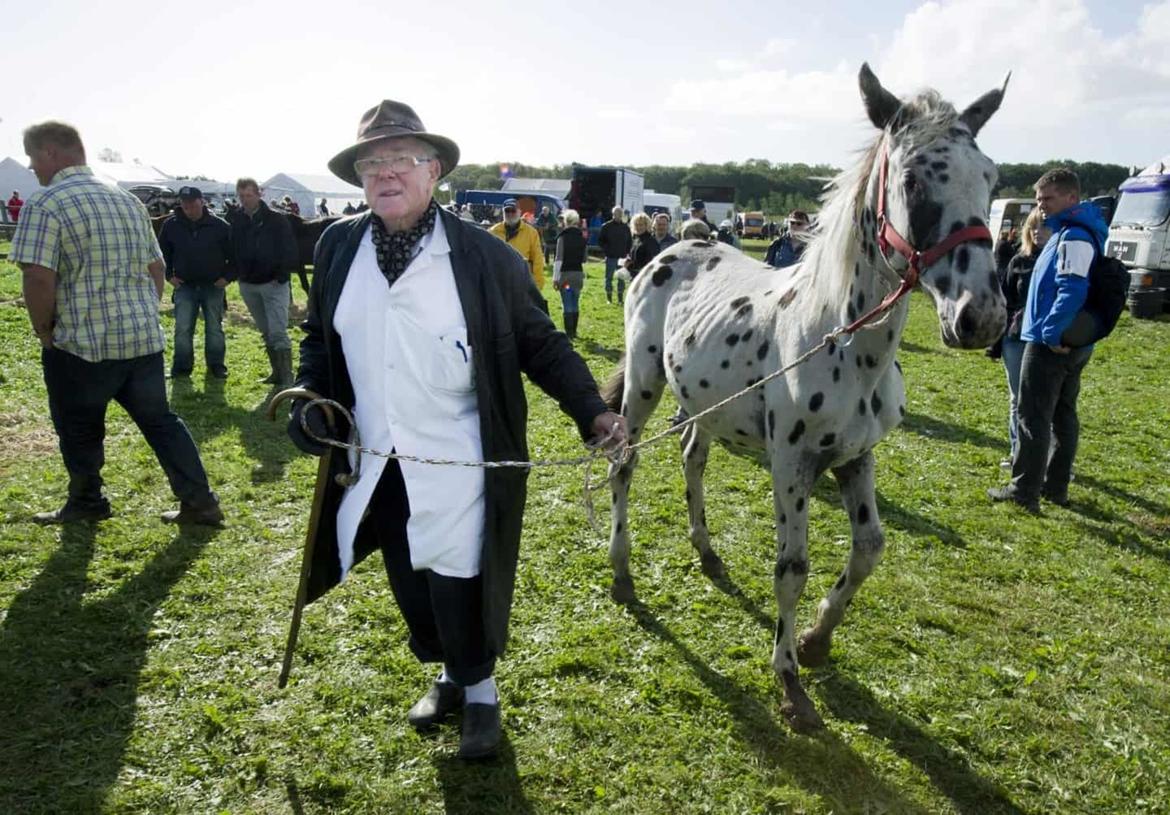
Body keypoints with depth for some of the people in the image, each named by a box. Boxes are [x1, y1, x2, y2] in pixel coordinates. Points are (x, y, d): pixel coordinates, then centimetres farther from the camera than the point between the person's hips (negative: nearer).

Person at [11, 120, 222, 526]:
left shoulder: (44, 204, -10)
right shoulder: (128, 200, 12)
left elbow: (39, 279, -18)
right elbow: (157, 268, 15)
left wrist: (43, 330, -3)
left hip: (82, 342, -6)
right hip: (144, 336, 6)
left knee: (80, 431, 13)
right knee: (160, 420, 12)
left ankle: (86, 504, 29)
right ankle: (200, 502, 11)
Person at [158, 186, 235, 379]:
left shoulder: (220, 226, -6)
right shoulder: (171, 225, -1)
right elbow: (162, 253, 13)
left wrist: (228, 276, -5)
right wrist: (169, 275, 4)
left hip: (213, 286, -1)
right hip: (184, 286, 1)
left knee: (215, 328, 6)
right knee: (182, 329, -3)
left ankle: (216, 366, 17)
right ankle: (181, 367, 7)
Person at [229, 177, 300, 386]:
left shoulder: (276, 220, -8)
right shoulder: (237, 222, 5)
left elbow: (290, 251, -10)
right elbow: (233, 251, 12)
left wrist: (283, 274, -16)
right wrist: (237, 273, 1)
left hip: (273, 283, -5)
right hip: (248, 285, 5)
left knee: (278, 332, -11)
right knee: (266, 333, 14)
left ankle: (287, 377, -9)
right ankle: (277, 372, 24)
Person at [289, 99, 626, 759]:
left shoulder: (485, 256, -10)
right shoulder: (338, 246, 2)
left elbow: (542, 345, -6)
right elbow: (319, 336, 15)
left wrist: (594, 412, -17)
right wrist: (310, 396, -1)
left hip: (456, 463, -4)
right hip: (375, 464, 5)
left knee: (457, 584, 1)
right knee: (409, 585, 16)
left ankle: (480, 691, 29)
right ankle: (451, 673, 42)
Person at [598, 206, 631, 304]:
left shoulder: (625, 227, 8)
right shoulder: (606, 226, -1)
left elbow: (629, 241, 15)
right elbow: (600, 240, 1)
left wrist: (627, 251, 2)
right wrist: (606, 250, -7)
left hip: (622, 258, 3)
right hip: (610, 258, -3)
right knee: (609, 278, 2)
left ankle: (620, 298, 13)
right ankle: (609, 298, 10)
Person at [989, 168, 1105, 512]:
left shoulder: (1073, 236, -17)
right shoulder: (1071, 232, 14)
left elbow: (1073, 289, -27)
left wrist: (1052, 332, -23)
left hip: (1049, 345, -10)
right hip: (1074, 345, 10)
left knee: (1033, 418, -3)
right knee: (1063, 415, 14)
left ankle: (1025, 491, 2)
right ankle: (1056, 486, 24)